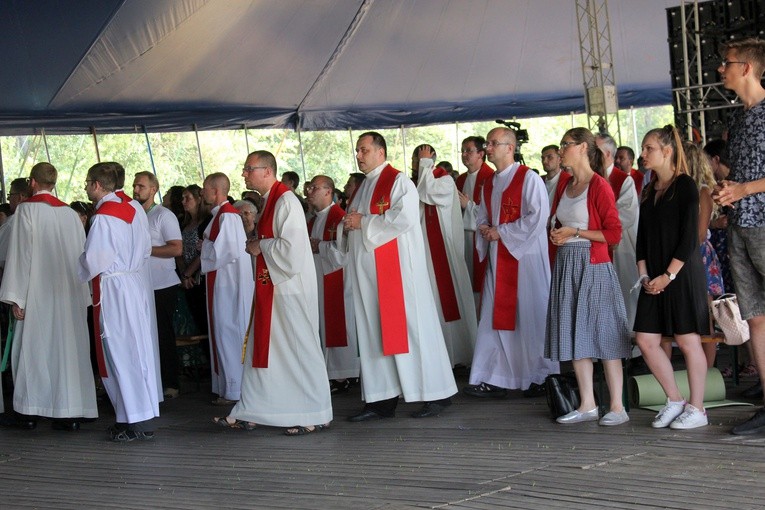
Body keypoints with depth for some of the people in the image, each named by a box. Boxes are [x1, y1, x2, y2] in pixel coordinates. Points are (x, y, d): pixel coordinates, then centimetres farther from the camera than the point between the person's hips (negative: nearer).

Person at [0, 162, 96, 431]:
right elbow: (81, 255, 8)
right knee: (68, 347, 5)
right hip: (69, 294, 4)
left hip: (38, 292, -4)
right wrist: (81, 295, 14)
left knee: (32, 346, 5)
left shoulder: (26, 209, -5)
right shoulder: (70, 214, 8)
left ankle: (28, 411, 10)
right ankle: (70, 413, 4)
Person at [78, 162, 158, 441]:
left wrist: (80, 271, 1)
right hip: (134, 284, 8)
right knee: (137, 350, 12)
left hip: (112, 290, -8)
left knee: (120, 354, -3)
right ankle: (144, 416, 18)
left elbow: (93, 261, -18)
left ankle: (135, 423, -1)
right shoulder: (129, 211, 9)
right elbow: (145, 247, 16)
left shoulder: (102, 217, -15)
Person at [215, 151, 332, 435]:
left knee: (297, 348, -3)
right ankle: (250, 413, 18)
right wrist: (257, 245, 4)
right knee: (262, 348, 12)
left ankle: (316, 415, 6)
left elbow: (292, 246, -23)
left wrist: (260, 247, -11)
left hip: (288, 288, -10)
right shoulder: (270, 201, 14)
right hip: (271, 287, 10)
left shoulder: (285, 201, -15)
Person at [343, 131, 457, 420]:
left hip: (396, 269, -9)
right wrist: (349, 225, 2)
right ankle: (382, 400, 9)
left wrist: (364, 222, -14)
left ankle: (437, 394, 2)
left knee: (409, 328, -6)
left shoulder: (398, 182, -7)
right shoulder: (364, 187, 19)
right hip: (368, 272, 9)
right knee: (373, 331, 6)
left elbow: (404, 218, -21)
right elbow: (354, 223, 26)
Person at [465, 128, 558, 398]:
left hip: (525, 256, -7)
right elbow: (483, 217, 24)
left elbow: (538, 217, -16)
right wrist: (485, 229, 0)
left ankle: (541, 377, 8)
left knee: (529, 315, -3)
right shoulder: (489, 185, 16)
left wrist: (502, 232, -14)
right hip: (497, 258, 7)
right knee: (495, 316, 4)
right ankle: (494, 378, 5)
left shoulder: (529, 179, -7)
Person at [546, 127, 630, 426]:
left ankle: (617, 407, 1)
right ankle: (587, 405, 15)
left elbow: (614, 233, -12)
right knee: (574, 334, 8)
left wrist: (576, 232, -13)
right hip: (566, 264, 8)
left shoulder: (599, 186, -10)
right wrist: (556, 233, 3)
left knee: (603, 334, -4)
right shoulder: (564, 182, 12)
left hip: (593, 265, -8)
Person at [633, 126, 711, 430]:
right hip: (655, 279, 7)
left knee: (688, 341, -3)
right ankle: (674, 401, 14)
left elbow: (689, 236, -12)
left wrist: (669, 275, -15)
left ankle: (696, 408, 6)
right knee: (645, 339, 2)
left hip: (682, 274, -7)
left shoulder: (684, 186, -6)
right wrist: (644, 275, 2)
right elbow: (643, 237, 14)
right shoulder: (650, 191, 15)